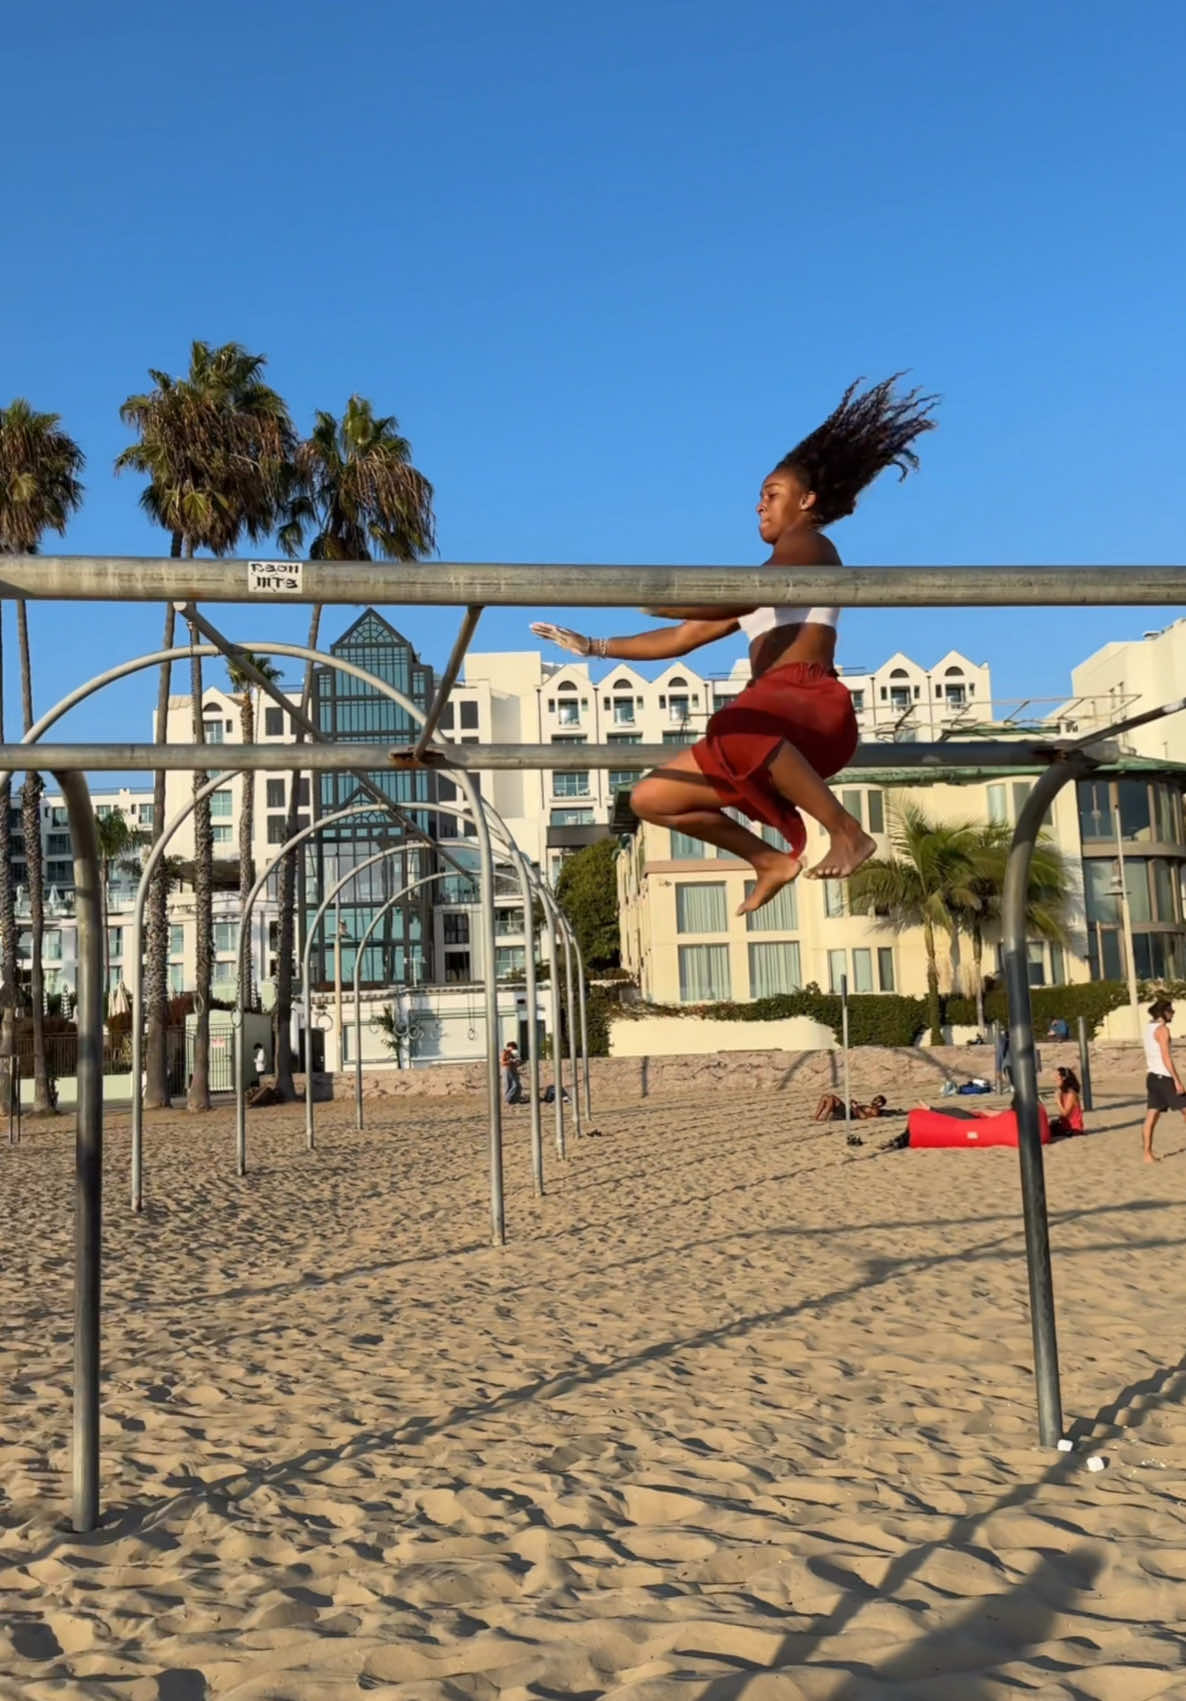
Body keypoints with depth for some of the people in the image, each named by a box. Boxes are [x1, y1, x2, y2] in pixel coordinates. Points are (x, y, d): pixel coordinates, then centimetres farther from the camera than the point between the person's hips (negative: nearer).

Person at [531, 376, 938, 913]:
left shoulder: (807, 543, 5)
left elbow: (742, 599, -17)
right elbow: (683, 638, 31)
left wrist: (653, 601, -18)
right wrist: (595, 647, 26)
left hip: (815, 704, -9)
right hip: (774, 721, 9)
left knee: (736, 730, -43)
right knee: (650, 798, 8)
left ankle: (846, 830, -31)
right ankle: (771, 861, 12)